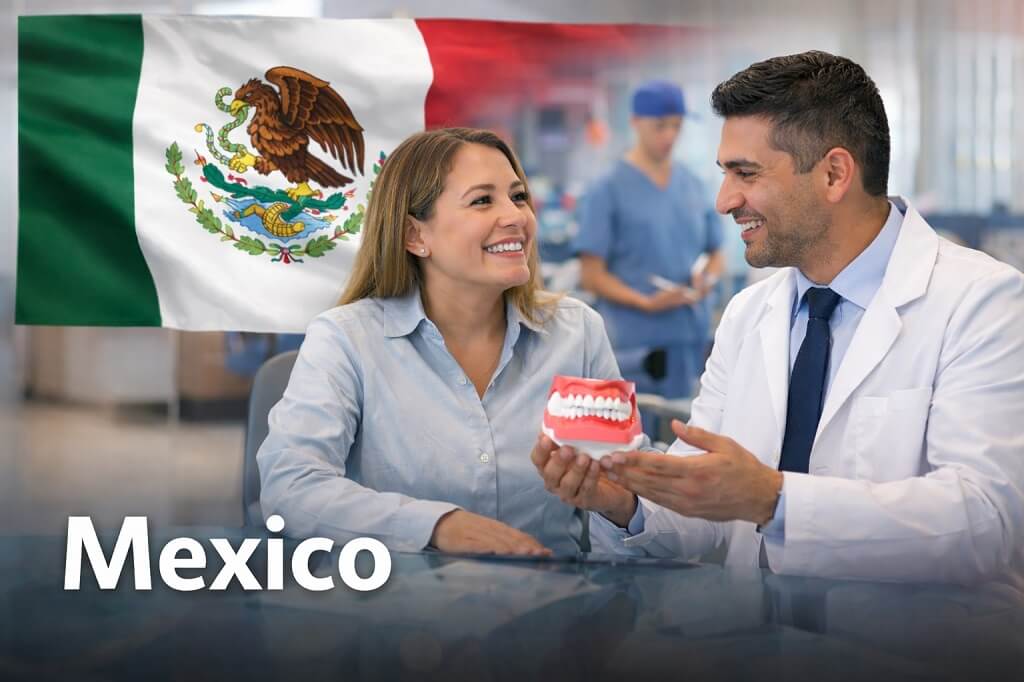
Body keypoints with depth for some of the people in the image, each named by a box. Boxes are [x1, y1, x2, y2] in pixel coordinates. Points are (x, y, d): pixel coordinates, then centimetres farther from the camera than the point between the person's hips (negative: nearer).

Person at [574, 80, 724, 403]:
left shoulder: (692, 185, 12)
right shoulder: (608, 190, -3)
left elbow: (715, 253, 20)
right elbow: (591, 275, -6)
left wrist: (707, 277, -3)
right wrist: (647, 303, -19)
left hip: (692, 340, 5)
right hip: (635, 347, -5)